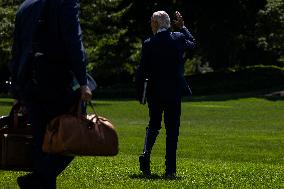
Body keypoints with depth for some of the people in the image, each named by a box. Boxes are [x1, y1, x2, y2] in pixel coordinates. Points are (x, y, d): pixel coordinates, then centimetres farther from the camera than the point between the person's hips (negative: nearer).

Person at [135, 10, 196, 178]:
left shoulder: (148, 44, -8)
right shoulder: (179, 38, -5)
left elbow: (142, 71, -6)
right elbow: (192, 43, 19)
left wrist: (140, 93, 5)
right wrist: (182, 27, 26)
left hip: (154, 91, 0)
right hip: (174, 91, 0)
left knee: (153, 125, 19)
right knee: (172, 129, 5)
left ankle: (146, 154, -5)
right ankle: (170, 169, 1)